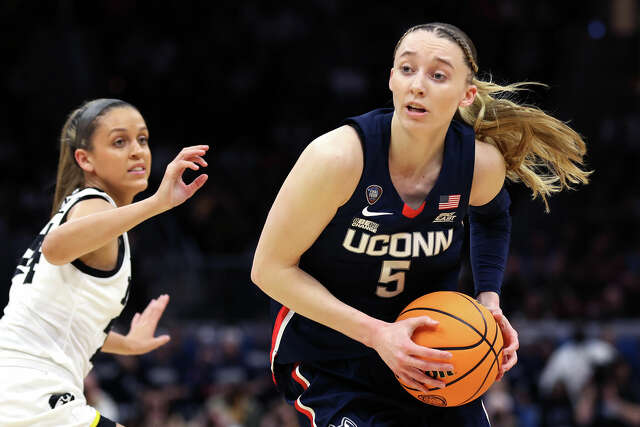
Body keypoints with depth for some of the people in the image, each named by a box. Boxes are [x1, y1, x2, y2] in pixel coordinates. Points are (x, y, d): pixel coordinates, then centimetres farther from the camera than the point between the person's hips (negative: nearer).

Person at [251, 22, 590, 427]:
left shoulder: (483, 163, -13)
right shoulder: (339, 157, -25)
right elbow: (270, 268, -18)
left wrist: (489, 300, -1)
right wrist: (375, 333, -25)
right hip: (328, 362, -4)